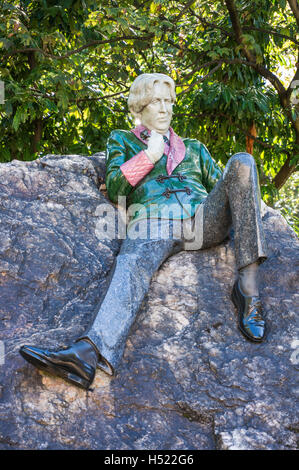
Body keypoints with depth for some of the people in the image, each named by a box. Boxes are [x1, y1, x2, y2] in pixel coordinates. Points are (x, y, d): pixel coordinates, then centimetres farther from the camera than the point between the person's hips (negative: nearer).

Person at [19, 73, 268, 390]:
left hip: (204, 219, 3)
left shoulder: (193, 147, 37)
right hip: (154, 219, -2)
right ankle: (89, 352, -64)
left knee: (241, 161, -24)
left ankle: (248, 285, -34)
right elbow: (115, 189, 14)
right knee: (132, 265, -38)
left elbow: (220, 184, 28)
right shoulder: (122, 140, 30)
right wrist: (149, 156, 6)